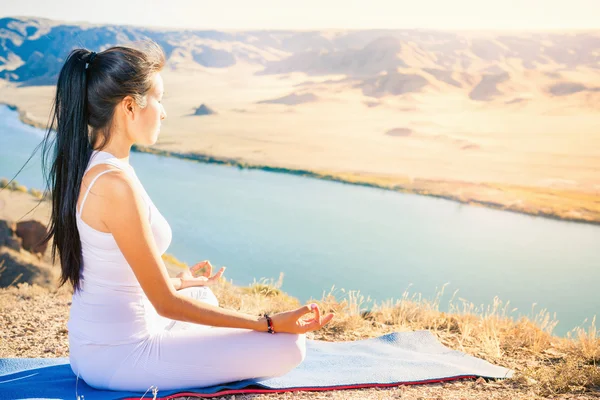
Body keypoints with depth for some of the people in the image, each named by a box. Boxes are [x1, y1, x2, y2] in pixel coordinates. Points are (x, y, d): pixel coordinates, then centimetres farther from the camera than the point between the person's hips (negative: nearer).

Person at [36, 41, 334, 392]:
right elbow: (167, 304, -23)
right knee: (288, 346, -12)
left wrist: (178, 281, 29)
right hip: (118, 359, -10)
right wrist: (270, 323, -19)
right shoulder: (116, 183, -27)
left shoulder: (85, 166, 3)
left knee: (202, 295, 37)